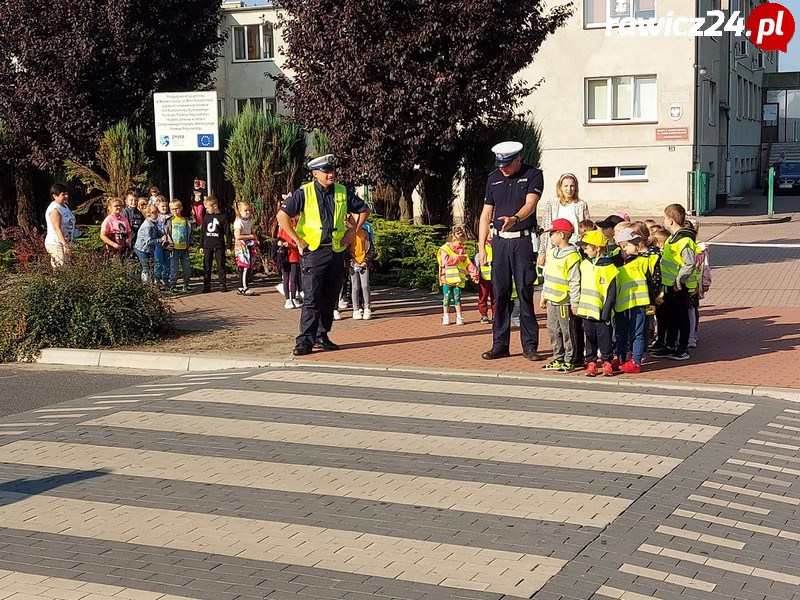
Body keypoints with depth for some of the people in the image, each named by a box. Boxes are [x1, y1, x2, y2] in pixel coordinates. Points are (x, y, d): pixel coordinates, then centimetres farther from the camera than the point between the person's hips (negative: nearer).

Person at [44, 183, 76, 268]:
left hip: (65, 243, 10)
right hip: (56, 244, -10)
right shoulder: (54, 209, -15)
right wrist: (65, 244, -33)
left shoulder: (64, 206, 15)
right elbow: (57, 228, -24)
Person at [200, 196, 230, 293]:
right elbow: (202, 232, 12)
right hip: (207, 246, 3)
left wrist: (229, 246, -4)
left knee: (221, 266, 1)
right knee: (207, 267, 4)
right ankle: (206, 286, 9)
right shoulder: (206, 217, 8)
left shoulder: (223, 217, -3)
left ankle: (222, 284, 8)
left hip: (219, 246, -3)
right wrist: (201, 246, 10)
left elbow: (227, 233, -1)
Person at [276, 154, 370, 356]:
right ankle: (305, 340, -6)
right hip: (313, 251, -4)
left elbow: (364, 210, 18)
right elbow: (282, 215, -9)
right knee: (312, 298, -8)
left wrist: (352, 232, 8)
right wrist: (297, 240, -9)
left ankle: (322, 336, 19)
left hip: (336, 251, 5)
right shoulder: (304, 192, -6)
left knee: (330, 298, 9)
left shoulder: (343, 192, 5)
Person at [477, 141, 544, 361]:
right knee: (500, 295, 5)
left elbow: (530, 204, -16)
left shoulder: (533, 175, -1)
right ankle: (500, 345, 10)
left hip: (524, 241, -4)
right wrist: (481, 247, 8)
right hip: (500, 242, 4)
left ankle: (530, 346, 3)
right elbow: (486, 213, 14)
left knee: (525, 293, -3)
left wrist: (514, 218, -37)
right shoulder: (493, 178, 13)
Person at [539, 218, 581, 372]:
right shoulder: (552, 253, 12)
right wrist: (544, 296, 20)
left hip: (564, 302, -9)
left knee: (568, 332, 1)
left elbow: (575, 282, -16)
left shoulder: (571, 256, -15)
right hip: (552, 300, 9)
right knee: (554, 331, 13)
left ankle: (569, 361, 8)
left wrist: (575, 303, -16)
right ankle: (558, 359, 22)